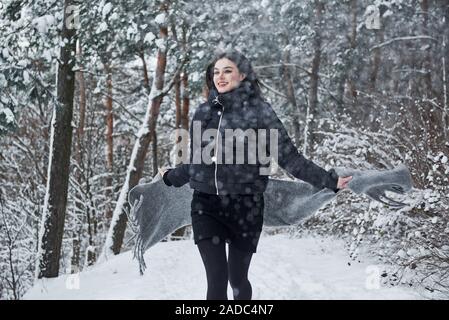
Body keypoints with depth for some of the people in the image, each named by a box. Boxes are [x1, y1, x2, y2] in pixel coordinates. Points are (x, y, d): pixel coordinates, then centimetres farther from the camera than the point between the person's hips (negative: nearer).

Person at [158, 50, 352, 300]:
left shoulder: (259, 111, -4)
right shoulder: (204, 112, 7)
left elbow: (289, 157, -5)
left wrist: (328, 180, -12)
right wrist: (170, 177, 33)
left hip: (244, 206, -2)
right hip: (206, 205, 2)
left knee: (237, 278, 10)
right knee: (216, 278, -6)